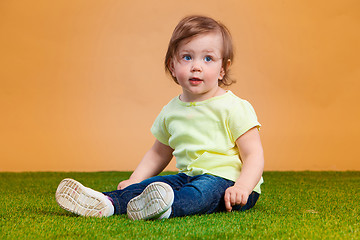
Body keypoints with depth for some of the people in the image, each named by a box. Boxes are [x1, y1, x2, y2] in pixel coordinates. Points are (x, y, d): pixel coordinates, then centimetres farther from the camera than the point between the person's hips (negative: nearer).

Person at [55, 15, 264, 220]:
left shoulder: (234, 108, -8)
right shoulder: (171, 111, 10)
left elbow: (254, 155, -11)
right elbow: (158, 154, 24)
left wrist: (242, 187, -27)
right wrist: (134, 181, 12)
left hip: (225, 180, -6)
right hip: (188, 177, 7)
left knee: (206, 188, -37)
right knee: (147, 185, -14)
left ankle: (169, 207, -63)